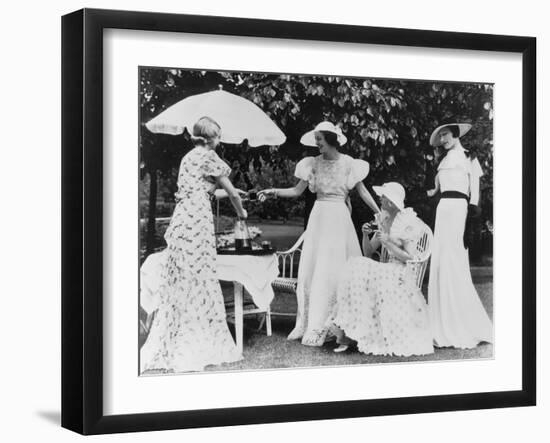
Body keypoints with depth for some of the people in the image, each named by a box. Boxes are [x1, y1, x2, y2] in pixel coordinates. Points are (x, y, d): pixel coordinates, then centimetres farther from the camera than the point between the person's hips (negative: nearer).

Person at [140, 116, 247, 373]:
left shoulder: (189, 157, 22)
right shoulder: (208, 156, -1)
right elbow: (231, 191, 4)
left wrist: (227, 194, 42)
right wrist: (241, 212, 21)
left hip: (181, 217, 8)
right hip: (197, 218, -8)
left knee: (179, 281, 8)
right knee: (198, 279, -5)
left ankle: (171, 348, 8)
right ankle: (195, 347, -3)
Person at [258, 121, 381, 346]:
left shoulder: (348, 163, -1)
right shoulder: (314, 163, 7)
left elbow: (363, 192, 3)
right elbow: (297, 190, 8)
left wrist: (380, 214, -2)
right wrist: (274, 192, -5)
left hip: (339, 218, -3)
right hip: (318, 216, 3)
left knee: (334, 270, -4)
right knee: (310, 268, -1)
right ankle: (307, 323, 4)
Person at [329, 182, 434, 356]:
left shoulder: (409, 222, -6)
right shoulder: (384, 220, 15)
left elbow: (409, 257, -11)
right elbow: (368, 252, 15)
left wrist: (387, 242, -16)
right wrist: (366, 235, -3)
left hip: (401, 275, -7)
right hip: (386, 269, 7)